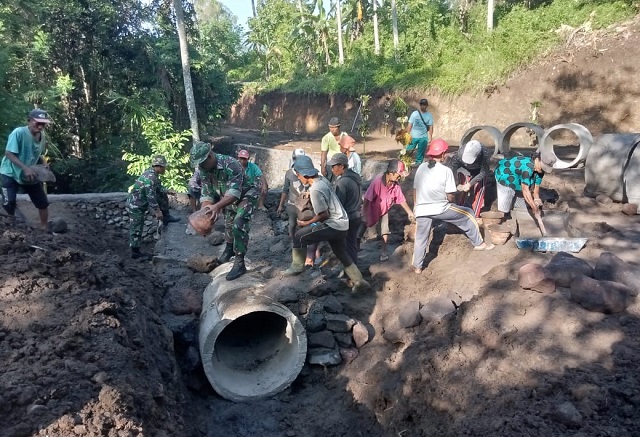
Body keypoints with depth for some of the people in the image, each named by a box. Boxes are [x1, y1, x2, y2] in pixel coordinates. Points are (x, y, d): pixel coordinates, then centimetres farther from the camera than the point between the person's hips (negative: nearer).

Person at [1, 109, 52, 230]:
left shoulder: (42, 137, -2)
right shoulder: (18, 132, -22)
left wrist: (44, 163, -6)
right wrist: (25, 168, -34)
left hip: (31, 175, 6)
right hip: (11, 174, -6)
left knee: (43, 203, 5)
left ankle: (44, 229, 20)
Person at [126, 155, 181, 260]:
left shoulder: (151, 173, 3)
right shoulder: (150, 177, -27)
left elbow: (158, 188, 22)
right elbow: (151, 196, -27)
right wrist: (157, 211, -22)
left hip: (140, 201, 9)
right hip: (135, 205, -9)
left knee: (162, 195, 10)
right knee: (136, 229, -1)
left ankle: (166, 217, 21)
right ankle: (135, 253, 10)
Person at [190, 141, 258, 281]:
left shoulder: (231, 164, -37)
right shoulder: (204, 170, -14)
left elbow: (234, 192, -42)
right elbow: (207, 193, -9)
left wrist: (217, 206, -55)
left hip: (245, 195, -7)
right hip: (228, 198, 8)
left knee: (239, 225, -23)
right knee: (228, 223, 23)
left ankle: (240, 263, -16)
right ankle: (229, 249, 50)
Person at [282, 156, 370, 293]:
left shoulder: (315, 190, -23)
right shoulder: (321, 179, 4)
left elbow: (324, 215, -21)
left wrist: (306, 223, -8)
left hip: (334, 225, -10)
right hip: (341, 224, 10)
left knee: (299, 236, -5)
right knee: (342, 254, 22)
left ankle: (297, 266, 10)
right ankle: (359, 282, 29)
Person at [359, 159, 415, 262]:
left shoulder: (396, 184, -19)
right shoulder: (377, 181, -36)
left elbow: (401, 199, -5)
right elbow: (367, 198, -29)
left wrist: (410, 212, 1)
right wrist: (365, 213, -23)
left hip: (384, 210, 4)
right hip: (372, 209, -4)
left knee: (385, 230, 4)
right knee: (363, 227, 11)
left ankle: (383, 251, 21)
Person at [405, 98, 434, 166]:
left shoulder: (429, 115, 4)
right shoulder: (414, 113, 0)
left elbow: (430, 127, 2)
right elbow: (410, 125, -2)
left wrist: (430, 138, -6)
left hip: (423, 138, 1)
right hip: (413, 136, -1)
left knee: (421, 153, 5)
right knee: (408, 150, -5)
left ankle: (418, 163, 15)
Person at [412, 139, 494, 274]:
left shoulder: (421, 167, 1)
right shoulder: (446, 170, -11)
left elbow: (415, 191, 7)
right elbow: (450, 197, -10)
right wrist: (449, 200, 13)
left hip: (421, 210, 4)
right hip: (441, 209, -4)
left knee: (421, 238, 16)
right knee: (468, 214, 17)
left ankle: (417, 267, 22)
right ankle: (478, 243, 25)